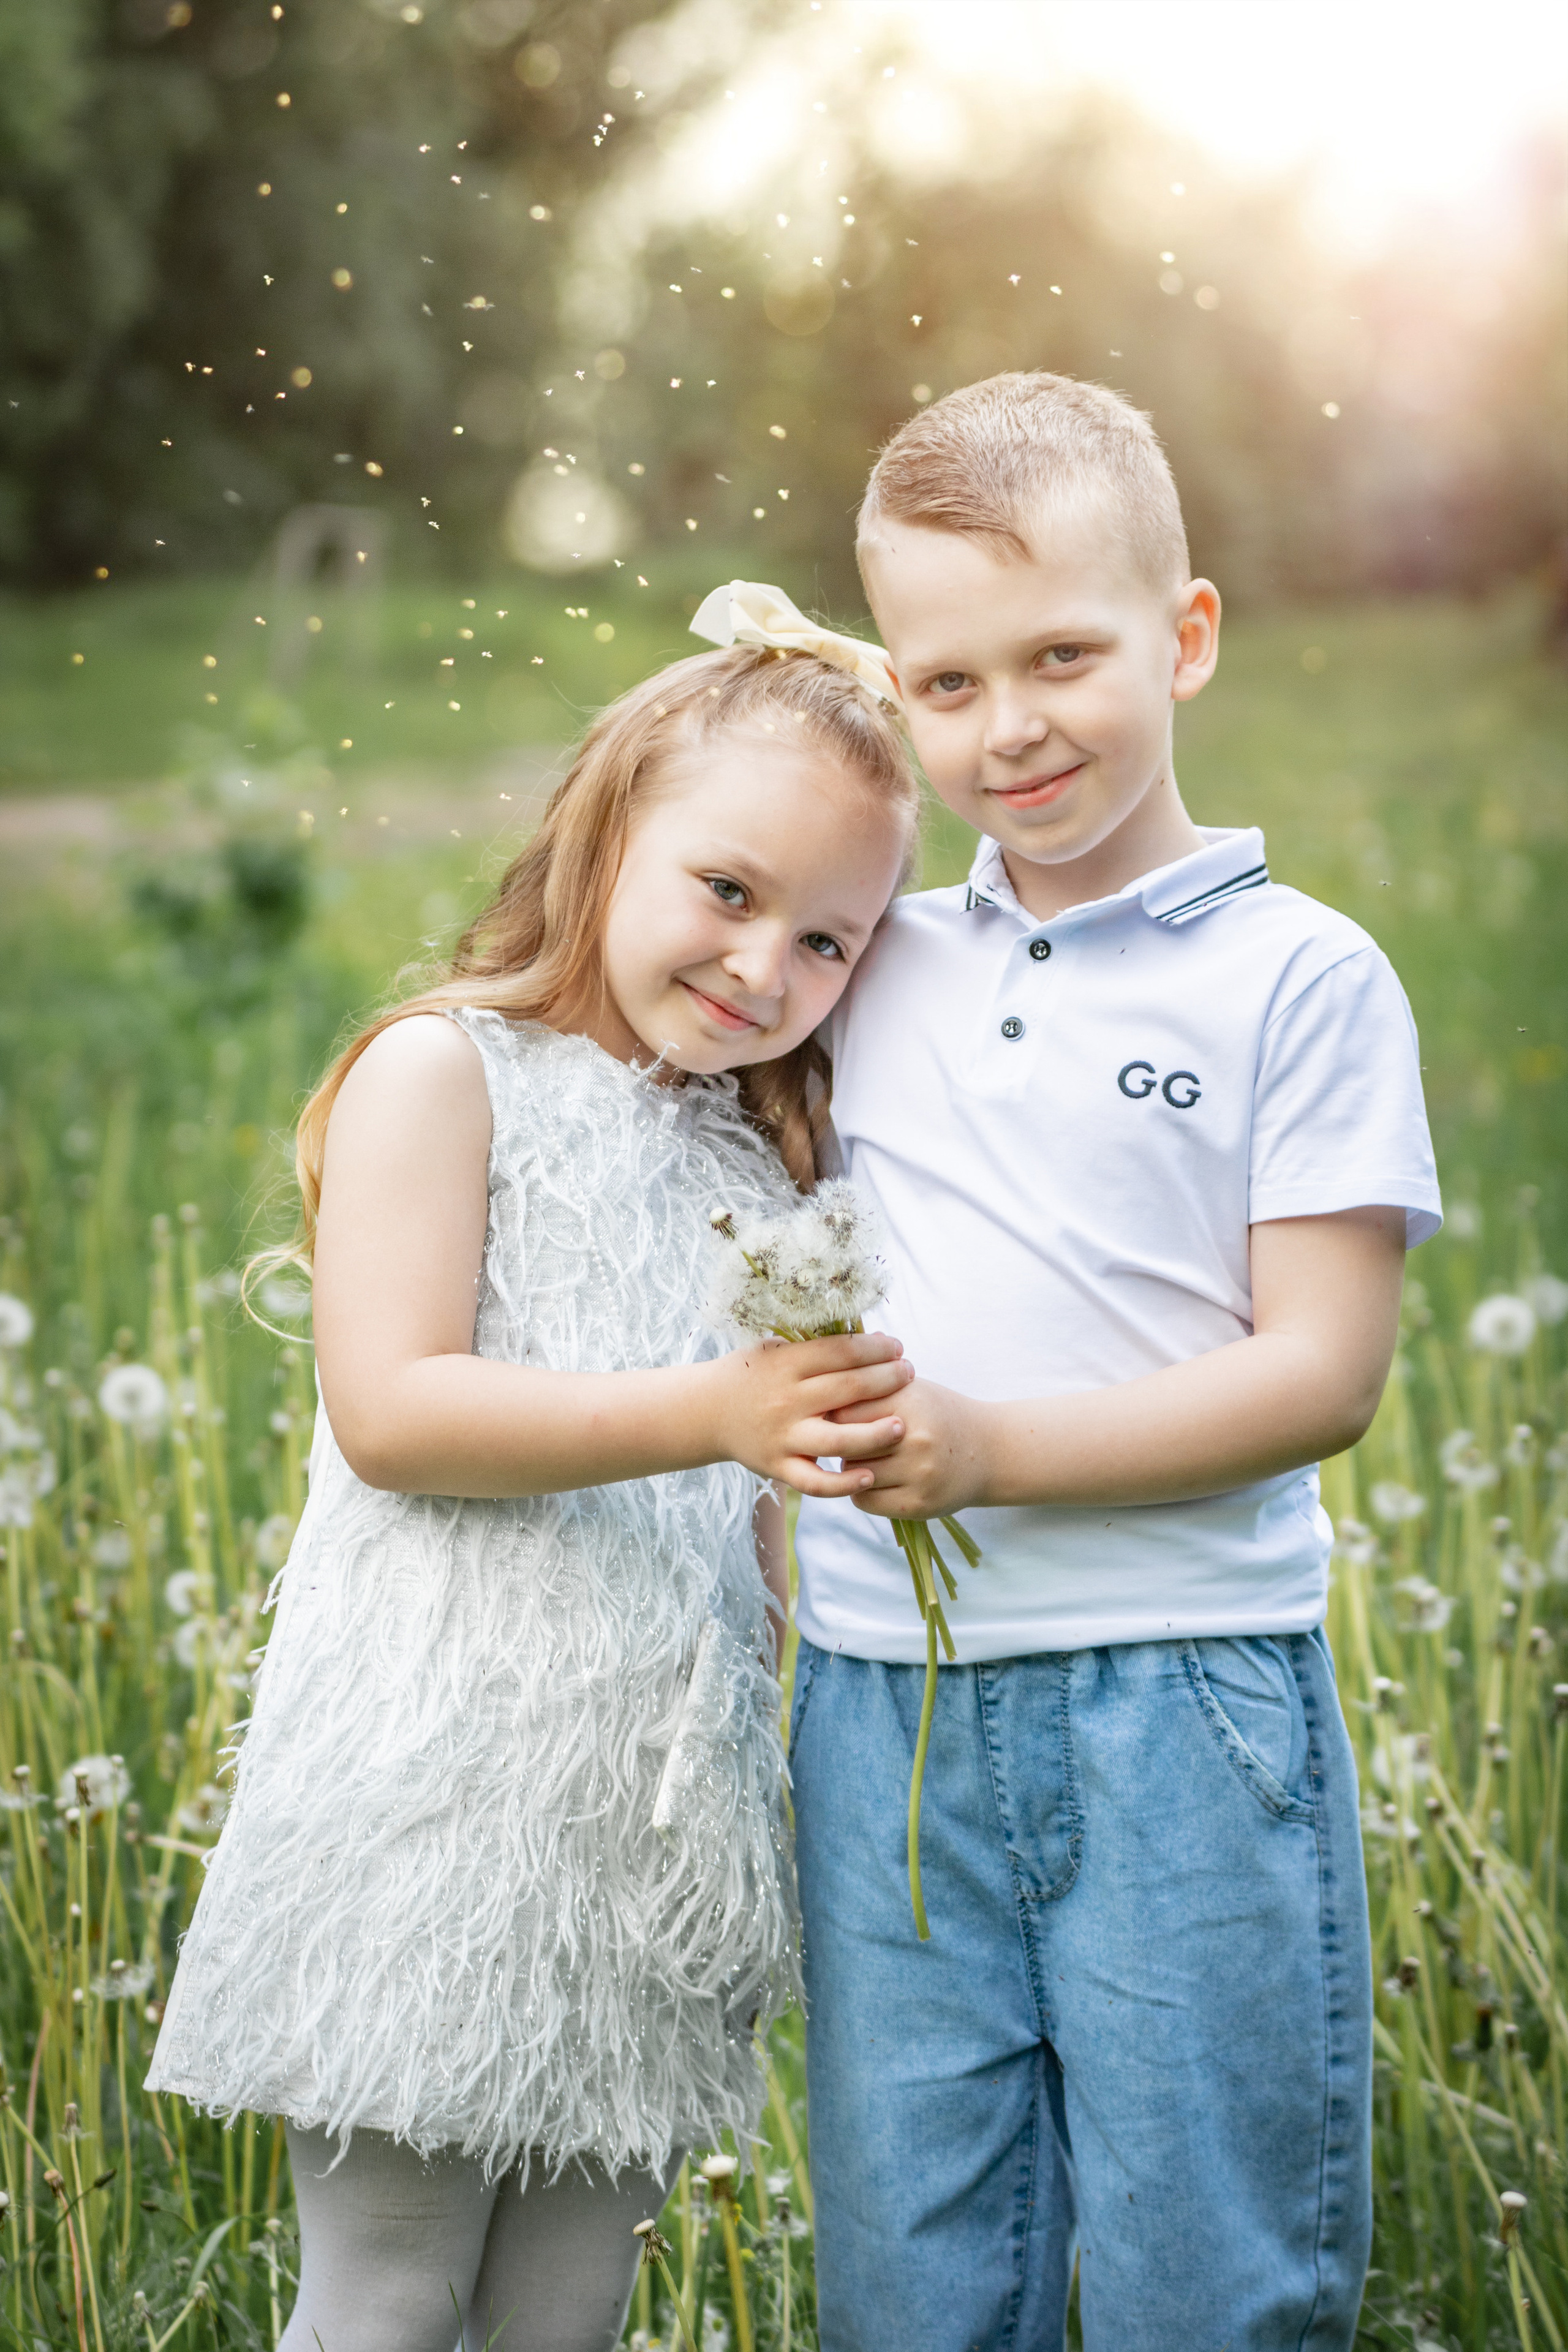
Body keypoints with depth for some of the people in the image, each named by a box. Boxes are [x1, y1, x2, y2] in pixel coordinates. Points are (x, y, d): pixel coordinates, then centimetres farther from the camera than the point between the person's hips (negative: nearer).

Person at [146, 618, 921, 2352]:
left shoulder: (761, 1166, 15)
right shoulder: (443, 1072, -5)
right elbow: (389, 1413, -16)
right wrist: (708, 1412, -22)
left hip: (664, 1801, 6)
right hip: (444, 1795, -6)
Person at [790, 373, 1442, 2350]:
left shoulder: (1299, 977, -3)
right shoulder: (876, 971, 10)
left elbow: (1323, 1368, -9)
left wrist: (992, 1447, -18)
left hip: (1183, 1704, -4)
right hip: (884, 1705, 4)